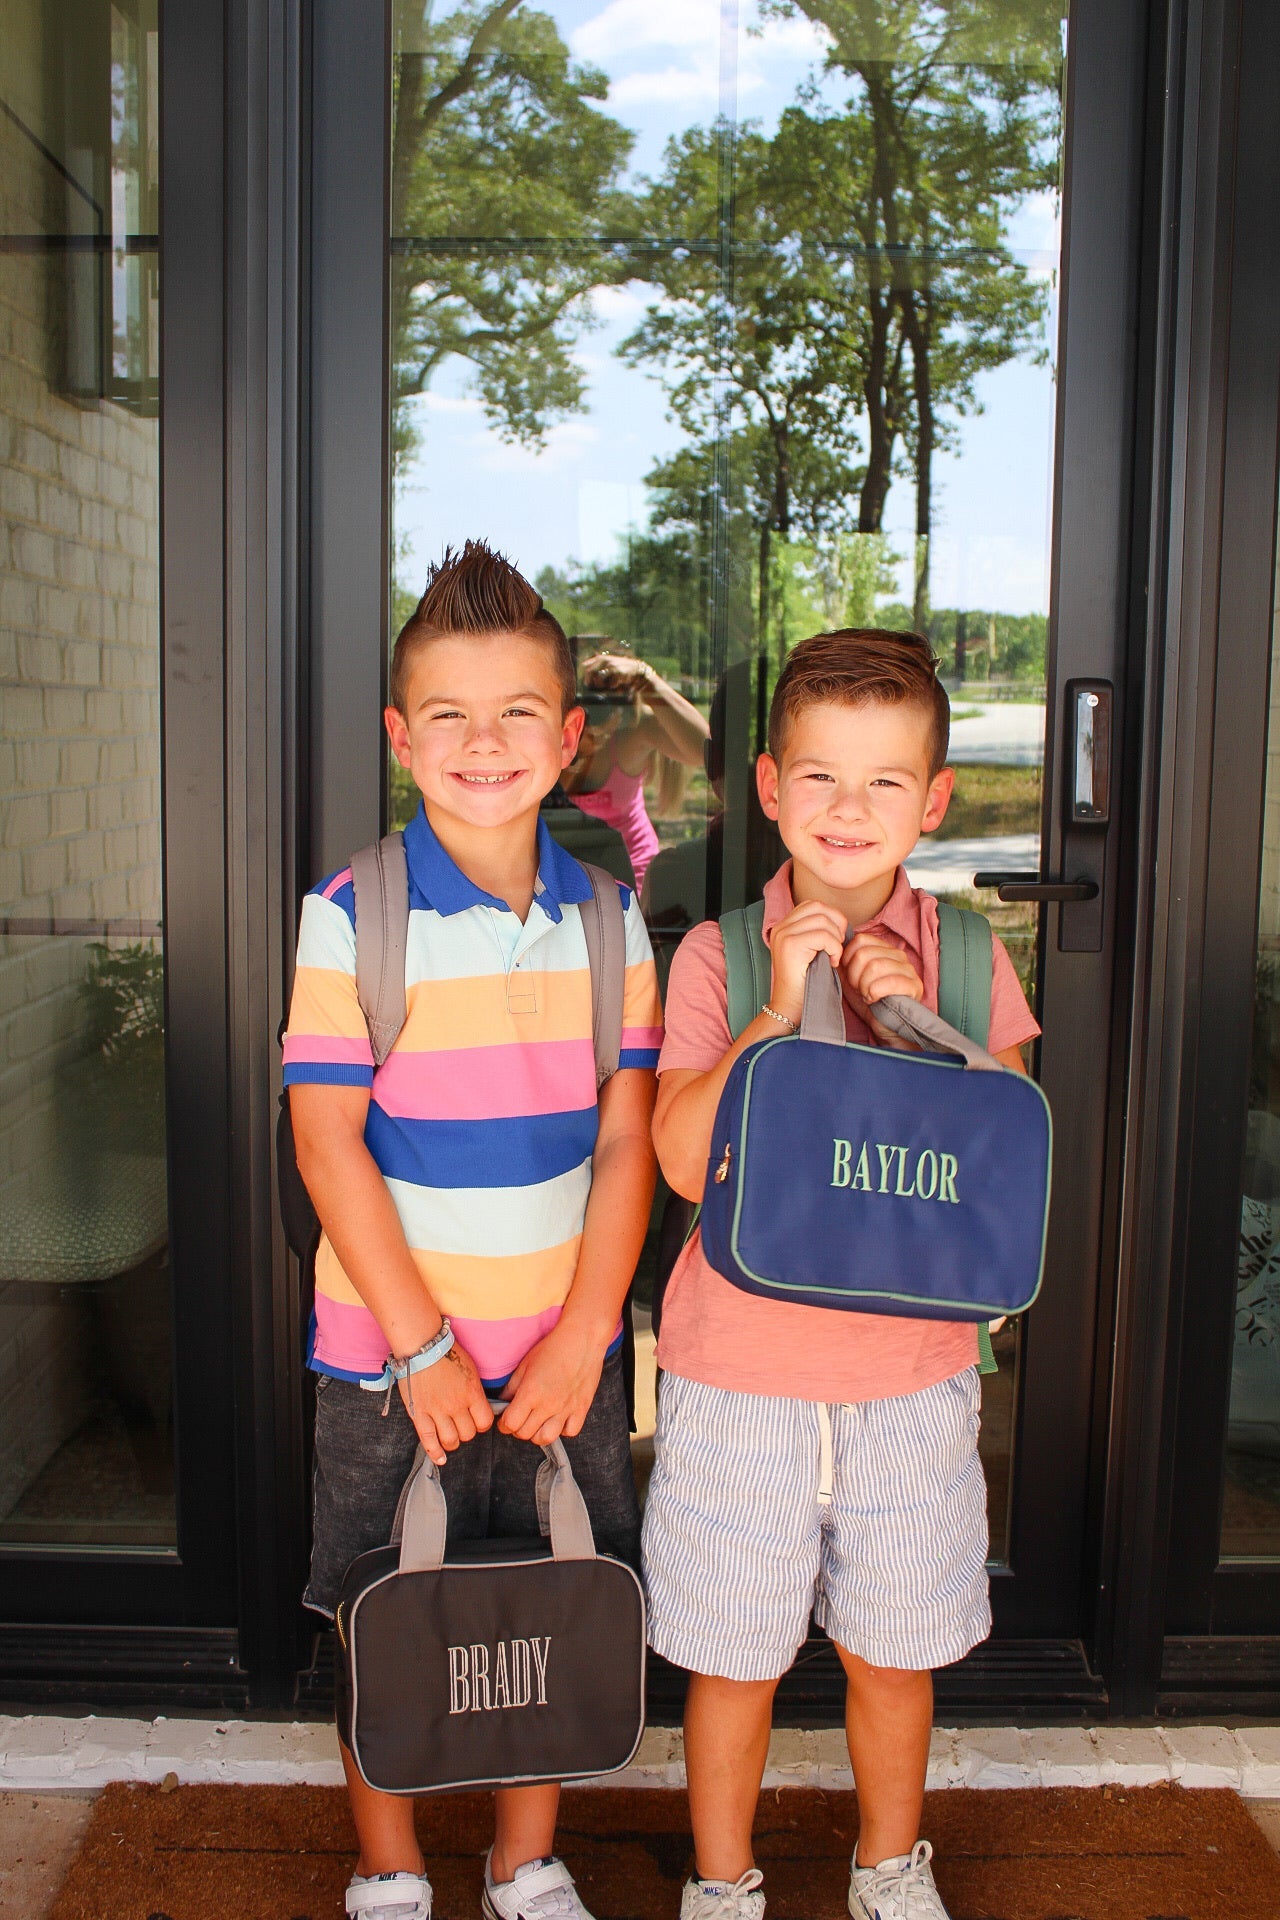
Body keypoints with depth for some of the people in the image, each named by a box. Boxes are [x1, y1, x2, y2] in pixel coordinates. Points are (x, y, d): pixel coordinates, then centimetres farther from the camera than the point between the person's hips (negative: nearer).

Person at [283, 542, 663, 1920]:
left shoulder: (608, 919, 0)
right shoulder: (353, 916, -9)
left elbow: (625, 1142, 0)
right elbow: (326, 1141, -11)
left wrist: (582, 1335, -9)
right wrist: (422, 1348, -14)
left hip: (562, 1350, 3)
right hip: (387, 1353, -2)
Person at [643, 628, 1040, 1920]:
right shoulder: (718, 955, -6)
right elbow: (684, 1158, -15)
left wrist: (915, 1021, -18)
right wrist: (783, 1007, -23)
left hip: (910, 1366, 2)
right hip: (740, 1366, -1)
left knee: (892, 1653, 18)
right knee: (732, 1656, 13)